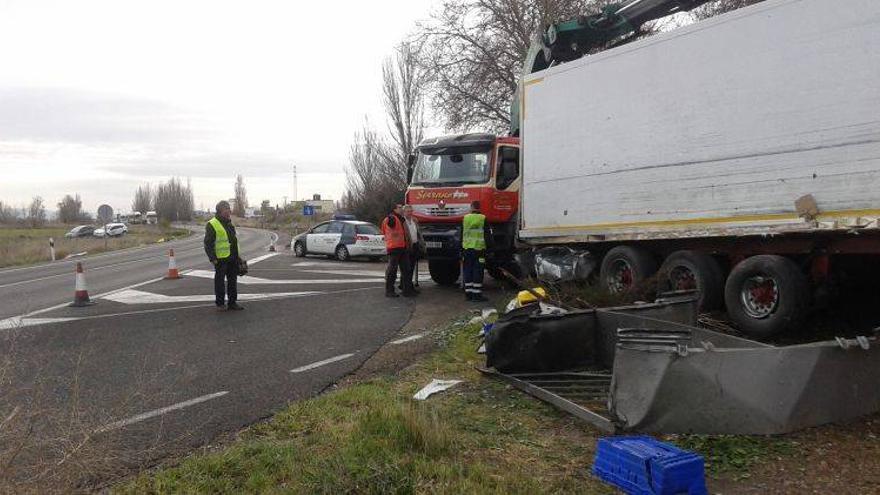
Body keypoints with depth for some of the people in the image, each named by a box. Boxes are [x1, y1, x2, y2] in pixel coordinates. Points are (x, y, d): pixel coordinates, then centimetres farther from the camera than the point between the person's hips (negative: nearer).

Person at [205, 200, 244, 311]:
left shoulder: (229, 223, 16)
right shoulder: (212, 225, -10)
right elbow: (208, 243, -13)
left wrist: (237, 256, 20)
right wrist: (212, 258, -18)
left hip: (232, 258, 8)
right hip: (221, 259, -8)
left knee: (232, 280, 12)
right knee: (220, 281, 1)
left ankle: (232, 303, 21)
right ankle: (220, 304, 10)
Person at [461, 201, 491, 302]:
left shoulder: (465, 218, 4)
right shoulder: (483, 219, -5)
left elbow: (461, 234, 11)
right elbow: (487, 235, -3)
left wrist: (461, 247, 20)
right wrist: (489, 244, 8)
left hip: (466, 248, 3)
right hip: (479, 248, -3)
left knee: (467, 271, 9)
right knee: (478, 271, -1)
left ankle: (468, 293, 12)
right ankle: (477, 294, -2)